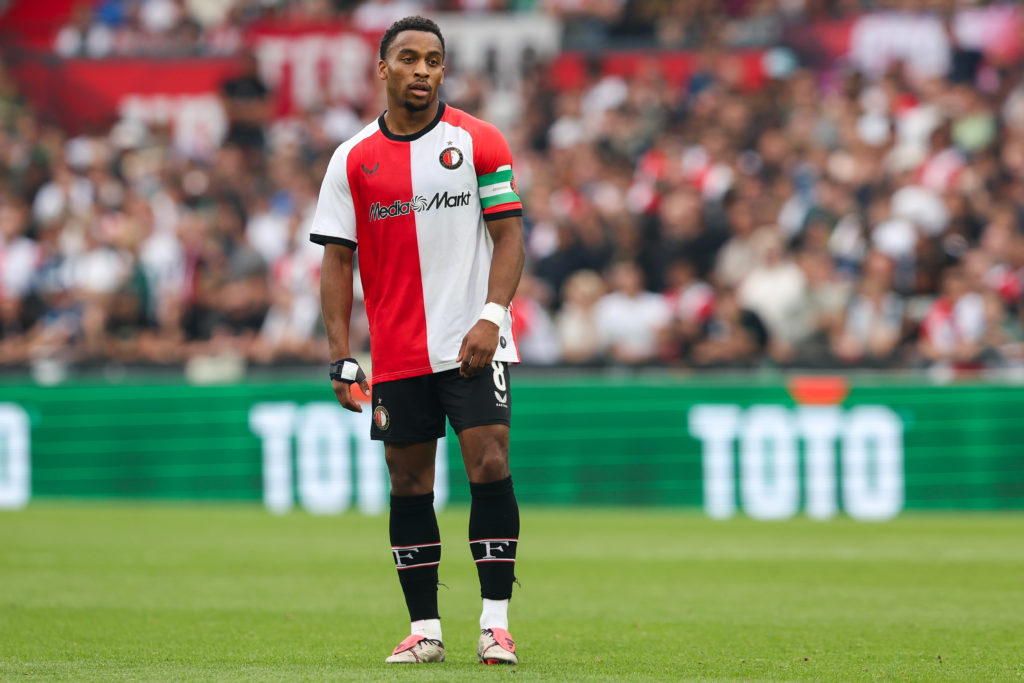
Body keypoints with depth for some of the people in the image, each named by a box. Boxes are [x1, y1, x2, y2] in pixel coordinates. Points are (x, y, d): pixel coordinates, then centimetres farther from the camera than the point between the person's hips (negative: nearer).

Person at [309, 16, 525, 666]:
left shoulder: (479, 142, 1)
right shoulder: (353, 159, 5)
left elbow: (509, 235, -1)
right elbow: (337, 258, 6)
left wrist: (491, 317, -14)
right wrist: (342, 355, -1)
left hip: (473, 343, -2)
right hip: (396, 354, 2)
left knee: (490, 467, -12)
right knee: (409, 483, 5)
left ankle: (496, 623, -6)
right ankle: (425, 629, 13)